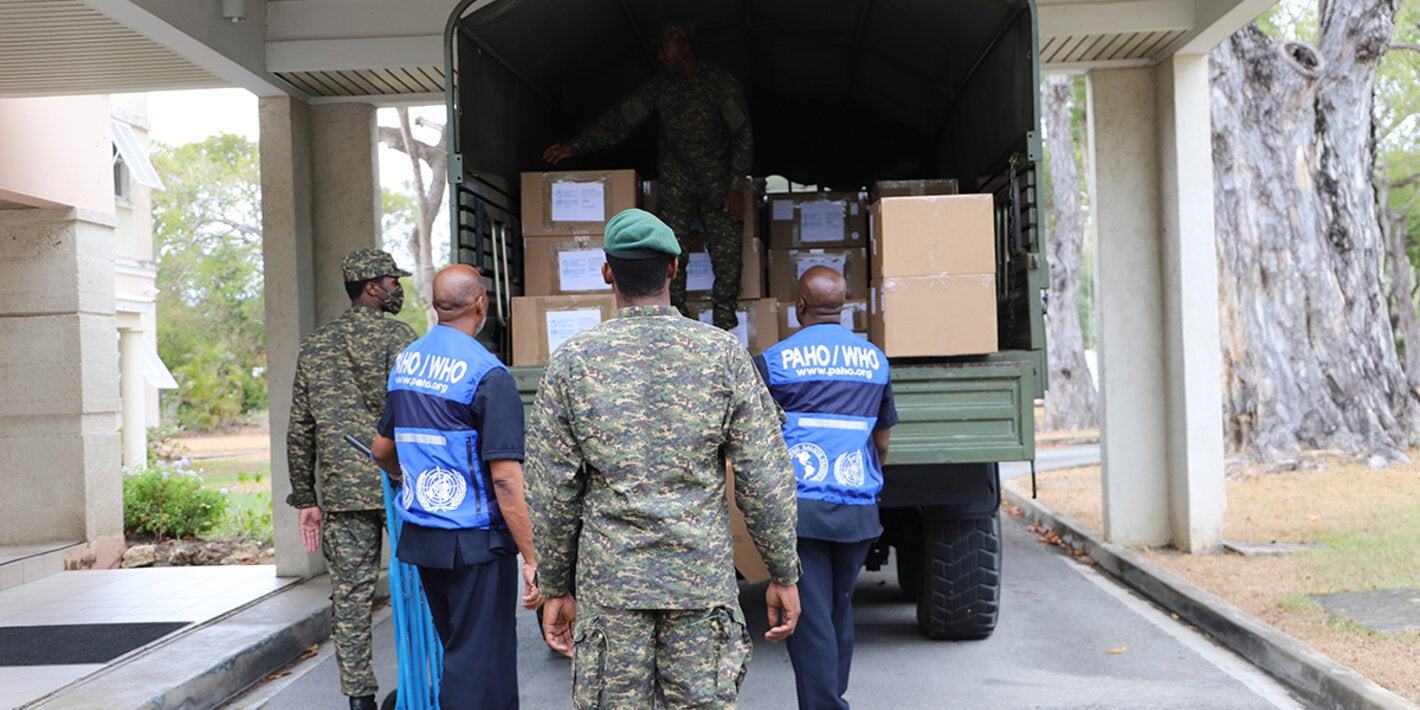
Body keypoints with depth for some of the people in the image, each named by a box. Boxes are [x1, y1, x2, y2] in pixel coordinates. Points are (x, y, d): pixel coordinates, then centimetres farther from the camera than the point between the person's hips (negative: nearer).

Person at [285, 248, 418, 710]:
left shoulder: (314, 345, 11)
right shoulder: (396, 336, -5)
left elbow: (299, 429, 12)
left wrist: (305, 498, 16)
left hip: (341, 493, 4)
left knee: (350, 595, 6)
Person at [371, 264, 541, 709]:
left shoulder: (405, 362, 7)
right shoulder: (487, 374, -16)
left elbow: (381, 450, 19)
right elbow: (505, 478, -21)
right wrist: (532, 559, -17)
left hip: (419, 534, 7)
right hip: (475, 539, -7)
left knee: (456, 650, 20)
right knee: (481, 662, 0)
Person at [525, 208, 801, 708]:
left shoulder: (571, 361, -2)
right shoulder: (723, 354, -3)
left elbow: (552, 492, 0)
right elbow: (766, 480, -3)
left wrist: (554, 588, 10)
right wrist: (783, 576, 6)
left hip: (609, 579, 0)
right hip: (703, 579, 0)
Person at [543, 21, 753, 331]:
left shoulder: (720, 82, -3)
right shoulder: (657, 86, 6)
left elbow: (742, 134, -4)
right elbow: (617, 122, 6)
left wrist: (736, 186, -11)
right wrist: (575, 146, -5)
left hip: (717, 177, -2)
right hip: (675, 174, 2)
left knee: (728, 244, -12)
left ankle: (725, 315, -4)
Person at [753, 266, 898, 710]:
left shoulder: (775, 360, -3)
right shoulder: (875, 360, 9)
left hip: (800, 507, -4)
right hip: (859, 512, 4)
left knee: (810, 619, -2)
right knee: (840, 611, 18)